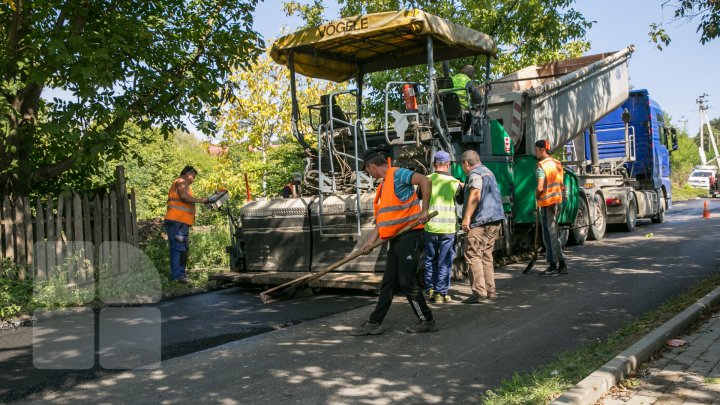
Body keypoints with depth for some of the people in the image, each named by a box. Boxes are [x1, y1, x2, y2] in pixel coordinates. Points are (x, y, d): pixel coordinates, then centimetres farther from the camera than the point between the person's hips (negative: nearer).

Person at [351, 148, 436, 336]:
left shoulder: (398, 174, -9)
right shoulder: (383, 185, 20)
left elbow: (425, 181, -23)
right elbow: (383, 218, 20)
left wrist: (424, 211, -25)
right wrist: (371, 241, 14)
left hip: (409, 235, -9)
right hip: (396, 239, 9)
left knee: (407, 281, -5)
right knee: (388, 283, 11)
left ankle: (427, 320, 9)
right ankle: (374, 323, 17)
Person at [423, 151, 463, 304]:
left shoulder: (427, 180, -3)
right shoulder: (454, 182, -4)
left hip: (430, 226, 2)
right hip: (448, 227, -2)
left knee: (430, 259, 16)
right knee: (445, 262, 6)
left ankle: (430, 290, 23)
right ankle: (441, 293, 7)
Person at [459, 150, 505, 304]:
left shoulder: (475, 174, -8)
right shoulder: (488, 171, 23)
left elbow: (475, 195, -21)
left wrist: (466, 217, -22)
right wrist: (465, 186, 46)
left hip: (481, 221, -10)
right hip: (495, 220, 10)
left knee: (473, 255, -9)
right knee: (486, 256, 13)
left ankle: (479, 292, -14)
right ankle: (490, 291, 14)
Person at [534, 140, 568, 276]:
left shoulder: (542, 165, -15)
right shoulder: (557, 163, 12)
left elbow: (540, 187, -22)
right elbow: (560, 184, 17)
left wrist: (536, 196, -4)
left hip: (547, 202, -8)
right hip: (557, 201, 8)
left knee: (549, 234, -3)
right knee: (554, 233, 15)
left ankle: (553, 266, -1)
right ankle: (561, 265, 19)